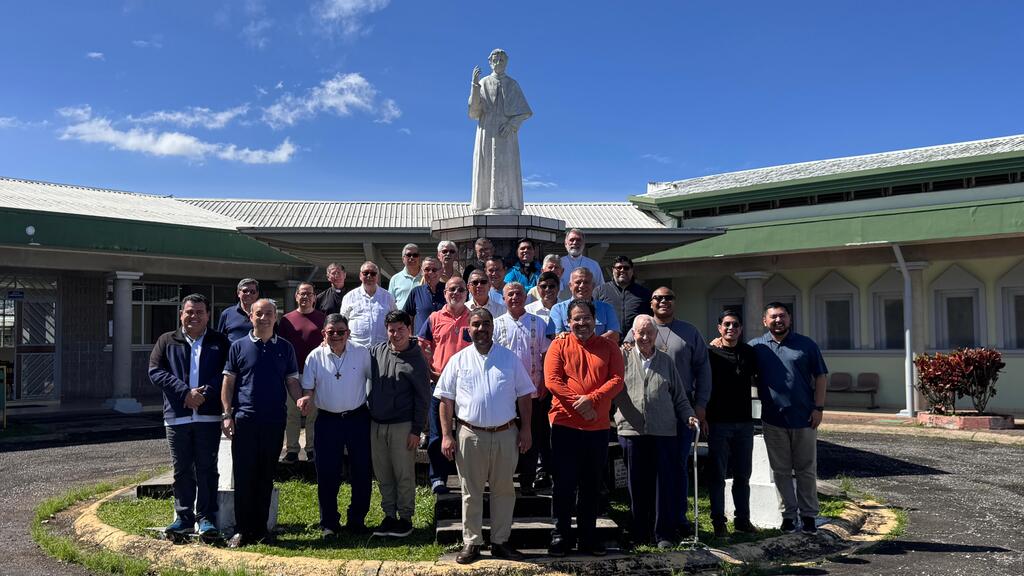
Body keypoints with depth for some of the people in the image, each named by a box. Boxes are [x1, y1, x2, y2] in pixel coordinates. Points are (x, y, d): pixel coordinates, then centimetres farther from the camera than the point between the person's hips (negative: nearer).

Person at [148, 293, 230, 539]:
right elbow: (156, 371, -1)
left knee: (207, 468, 3)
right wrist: (185, 392, -12)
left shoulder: (220, 342, 8)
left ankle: (206, 518, 10)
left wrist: (206, 393, -16)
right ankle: (184, 517, 18)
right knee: (182, 469, 8)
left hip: (209, 415, -1)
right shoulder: (167, 341, 10)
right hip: (177, 415, 1)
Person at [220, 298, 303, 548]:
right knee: (244, 476, 0)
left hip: (274, 421, 2)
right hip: (244, 420, -1)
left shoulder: (285, 348, 9)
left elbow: (292, 381, 9)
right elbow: (228, 382, 4)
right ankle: (242, 530, 8)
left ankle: (261, 529, 16)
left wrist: (300, 400, -11)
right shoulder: (238, 347, 4)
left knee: (266, 477, 8)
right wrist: (227, 415, -4)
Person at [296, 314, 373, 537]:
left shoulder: (362, 353, -2)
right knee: (327, 473, 2)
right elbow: (308, 387, 5)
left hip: (358, 418, 0)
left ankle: (356, 521, 22)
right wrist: (306, 398, -18)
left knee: (361, 472, 6)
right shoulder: (315, 356, 0)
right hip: (328, 420, 0)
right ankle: (329, 523, 16)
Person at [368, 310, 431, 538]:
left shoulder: (416, 361, -7)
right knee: (383, 475, 12)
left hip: (402, 426, -4)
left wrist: (416, 430, -9)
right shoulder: (376, 352, 5)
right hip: (376, 424, 5)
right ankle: (389, 515, 24)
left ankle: (405, 517, 16)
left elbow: (423, 398, -6)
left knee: (404, 475, 3)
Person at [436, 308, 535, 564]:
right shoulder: (458, 360, 3)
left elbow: (524, 396, 7)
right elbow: (446, 400, 3)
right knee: (471, 492, 7)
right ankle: (471, 543, 18)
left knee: (504, 490, 9)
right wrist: (447, 435, -4)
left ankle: (500, 541, 21)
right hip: (470, 435, -1)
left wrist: (525, 429, 1)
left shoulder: (509, 358, 5)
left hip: (505, 434, 1)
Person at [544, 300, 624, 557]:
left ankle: (588, 535, 23)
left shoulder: (609, 347, 6)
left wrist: (591, 399, -19)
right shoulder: (559, 345, 0)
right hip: (565, 424, -2)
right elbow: (552, 381, -9)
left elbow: (617, 380, -5)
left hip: (598, 427, 2)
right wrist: (578, 403, -17)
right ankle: (561, 535, 16)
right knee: (564, 482, 4)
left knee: (592, 484, 12)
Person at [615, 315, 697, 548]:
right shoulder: (623, 356, 7)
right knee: (637, 485, 7)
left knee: (665, 485, 0)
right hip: (631, 431, -1)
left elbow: (679, 397, 16)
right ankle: (640, 534, 18)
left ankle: (664, 534, 9)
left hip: (664, 433, 1)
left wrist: (688, 416, 2)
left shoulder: (666, 361, 15)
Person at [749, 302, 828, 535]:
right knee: (781, 471, 7)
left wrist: (818, 408, -4)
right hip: (773, 420, 1)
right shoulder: (756, 347, 5)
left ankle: (808, 515, 19)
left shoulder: (806, 345, 4)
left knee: (807, 470, 8)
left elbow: (820, 376, 4)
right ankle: (788, 514, 18)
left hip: (804, 418, 0)